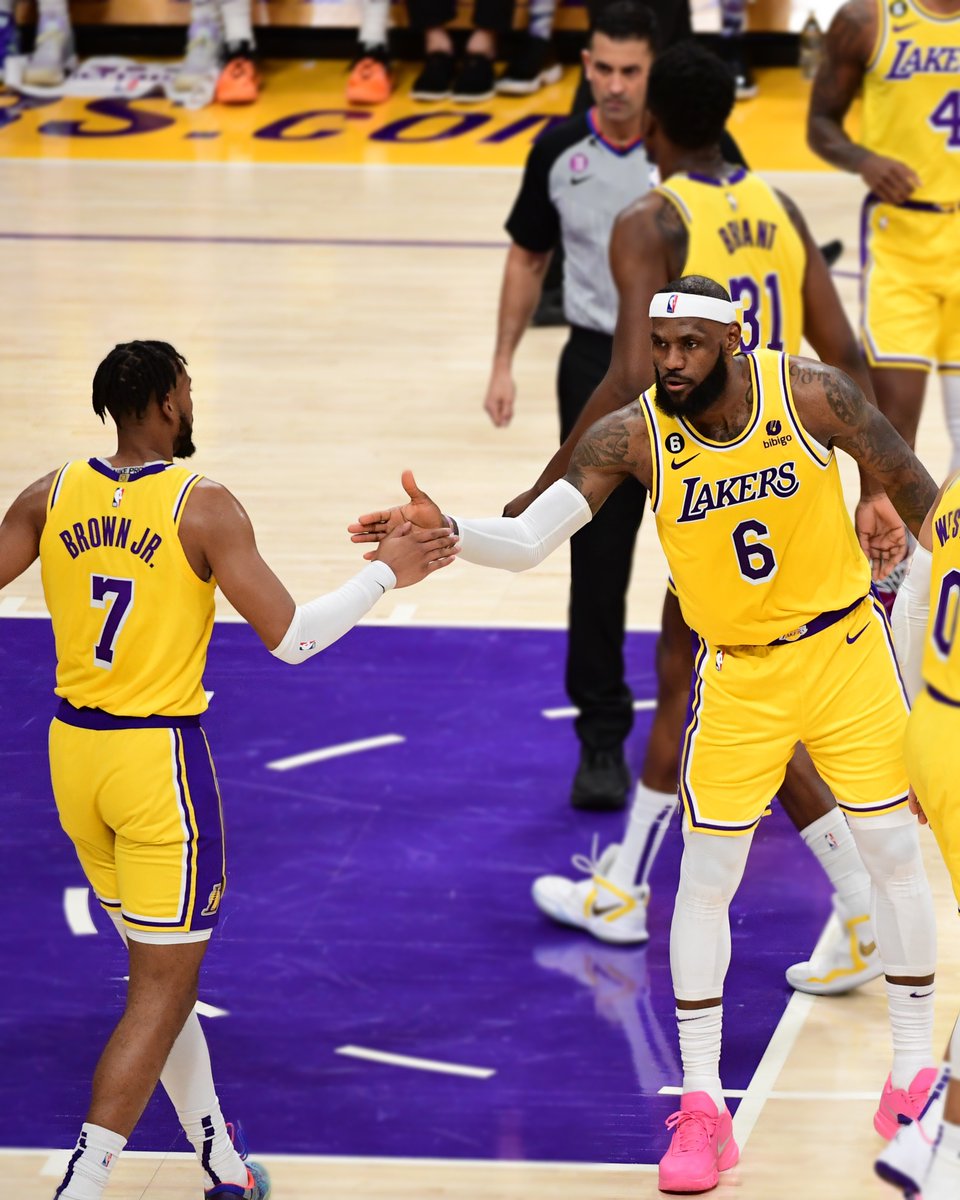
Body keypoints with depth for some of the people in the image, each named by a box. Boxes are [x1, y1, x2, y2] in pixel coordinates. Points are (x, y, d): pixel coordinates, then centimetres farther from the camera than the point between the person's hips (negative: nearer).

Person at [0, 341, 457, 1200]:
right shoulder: (202, 507, -13)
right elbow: (290, 637, -14)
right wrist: (385, 574, -2)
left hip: (73, 750, 6)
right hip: (159, 759, -6)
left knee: (160, 965, 20)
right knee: (163, 989, 2)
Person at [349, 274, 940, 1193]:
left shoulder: (811, 393, -18)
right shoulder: (633, 436, -18)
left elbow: (916, 495, -6)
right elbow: (528, 540, -24)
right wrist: (443, 531, -43)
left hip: (846, 646, 0)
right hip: (737, 676, 0)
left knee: (895, 855, 5)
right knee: (704, 876, -4)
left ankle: (913, 1075, 23)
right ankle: (702, 1107, 5)